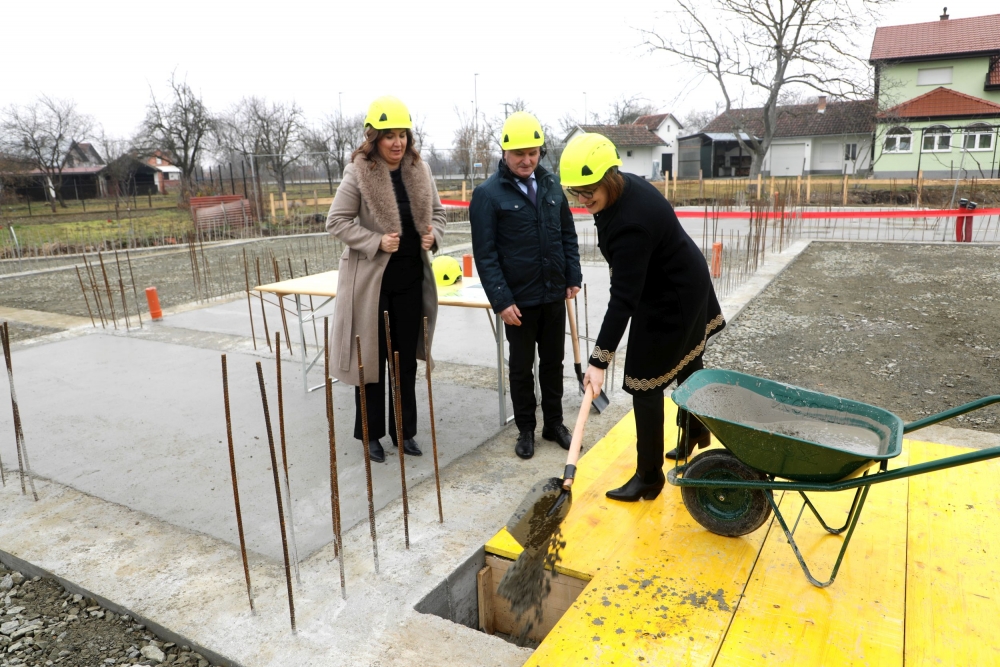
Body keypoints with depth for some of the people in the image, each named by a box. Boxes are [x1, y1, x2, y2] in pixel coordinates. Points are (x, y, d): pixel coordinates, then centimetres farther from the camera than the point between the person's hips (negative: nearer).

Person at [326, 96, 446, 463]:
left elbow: (436, 211, 15)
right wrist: (376, 242, -20)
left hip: (411, 277, 5)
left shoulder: (420, 171, 4)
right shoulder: (358, 173, -10)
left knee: (406, 358, 12)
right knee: (371, 357, 6)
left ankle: (404, 431, 27)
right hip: (370, 278, -4)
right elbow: (336, 221, -9)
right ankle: (371, 433, 22)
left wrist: (433, 234, -6)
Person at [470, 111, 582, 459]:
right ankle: (525, 429, 25)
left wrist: (573, 277, 6)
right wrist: (501, 300, -16)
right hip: (519, 299, -4)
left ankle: (554, 423, 30)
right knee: (521, 367, 10)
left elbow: (568, 234, 13)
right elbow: (485, 254, -12)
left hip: (554, 295, 5)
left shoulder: (551, 185, 6)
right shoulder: (488, 194, -10)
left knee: (553, 362, 14)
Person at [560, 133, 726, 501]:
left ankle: (649, 478, 11)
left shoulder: (630, 223, -37)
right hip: (686, 285, 10)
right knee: (685, 361, 27)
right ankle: (696, 430, 52)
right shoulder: (623, 187, -9)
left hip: (669, 301, -10)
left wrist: (599, 360, -36)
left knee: (645, 385, -3)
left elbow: (623, 299, -37)